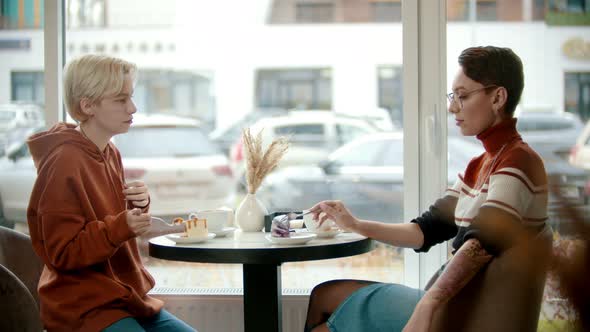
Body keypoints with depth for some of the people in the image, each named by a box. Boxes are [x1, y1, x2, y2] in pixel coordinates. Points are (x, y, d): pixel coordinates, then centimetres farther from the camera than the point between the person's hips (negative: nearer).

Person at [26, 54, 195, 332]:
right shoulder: (64, 164, -17)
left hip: (123, 296, 8)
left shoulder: (110, 153, 7)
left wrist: (138, 206, -1)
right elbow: (62, 254, -16)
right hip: (82, 306, -8)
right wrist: (121, 226, -28)